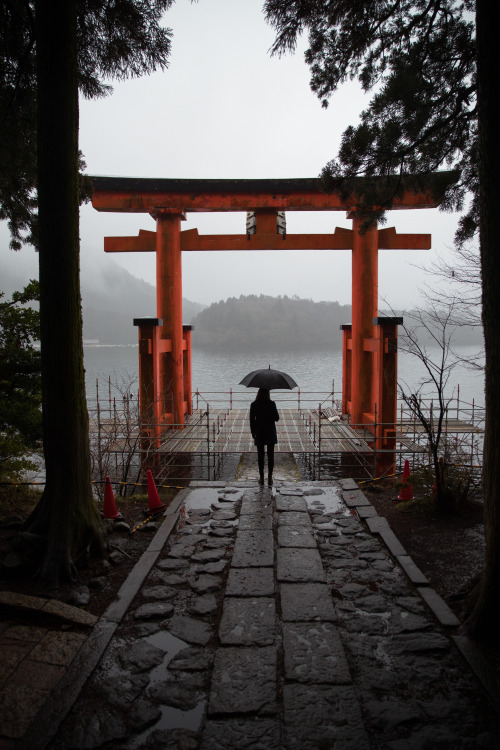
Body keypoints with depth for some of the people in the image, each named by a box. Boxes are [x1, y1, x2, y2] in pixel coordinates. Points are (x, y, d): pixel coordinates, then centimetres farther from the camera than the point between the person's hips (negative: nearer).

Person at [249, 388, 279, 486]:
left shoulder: (254, 405, -6)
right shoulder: (271, 404, -9)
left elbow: (252, 420, -2)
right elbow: (277, 418, -4)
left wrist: (253, 433, 7)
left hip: (259, 434, 1)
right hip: (270, 433, -1)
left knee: (260, 455, 8)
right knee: (270, 455, 7)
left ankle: (261, 478, 12)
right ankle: (270, 478, 7)